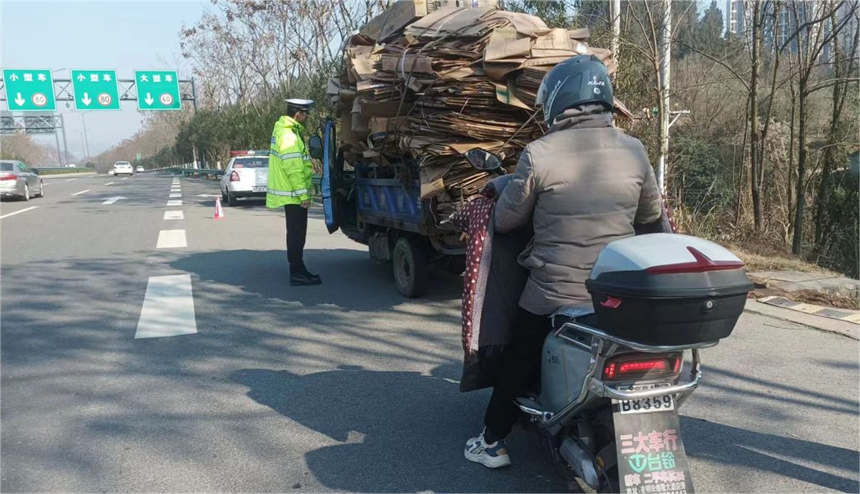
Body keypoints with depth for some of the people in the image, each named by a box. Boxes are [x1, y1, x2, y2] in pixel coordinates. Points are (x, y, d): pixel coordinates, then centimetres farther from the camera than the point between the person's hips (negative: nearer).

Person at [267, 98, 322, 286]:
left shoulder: (284, 131, 15)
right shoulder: (289, 135, -18)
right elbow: (293, 168, -23)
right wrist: (303, 194, -21)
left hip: (291, 194, 10)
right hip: (294, 195, -10)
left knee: (296, 233, 15)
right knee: (297, 234, -5)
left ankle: (298, 270, 23)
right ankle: (298, 273, 0)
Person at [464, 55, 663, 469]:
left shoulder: (539, 154, -14)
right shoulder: (634, 151, -2)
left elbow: (505, 220, -4)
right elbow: (652, 214, 13)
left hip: (553, 292, -3)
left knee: (518, 363, 18)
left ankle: (492, 442, 30)